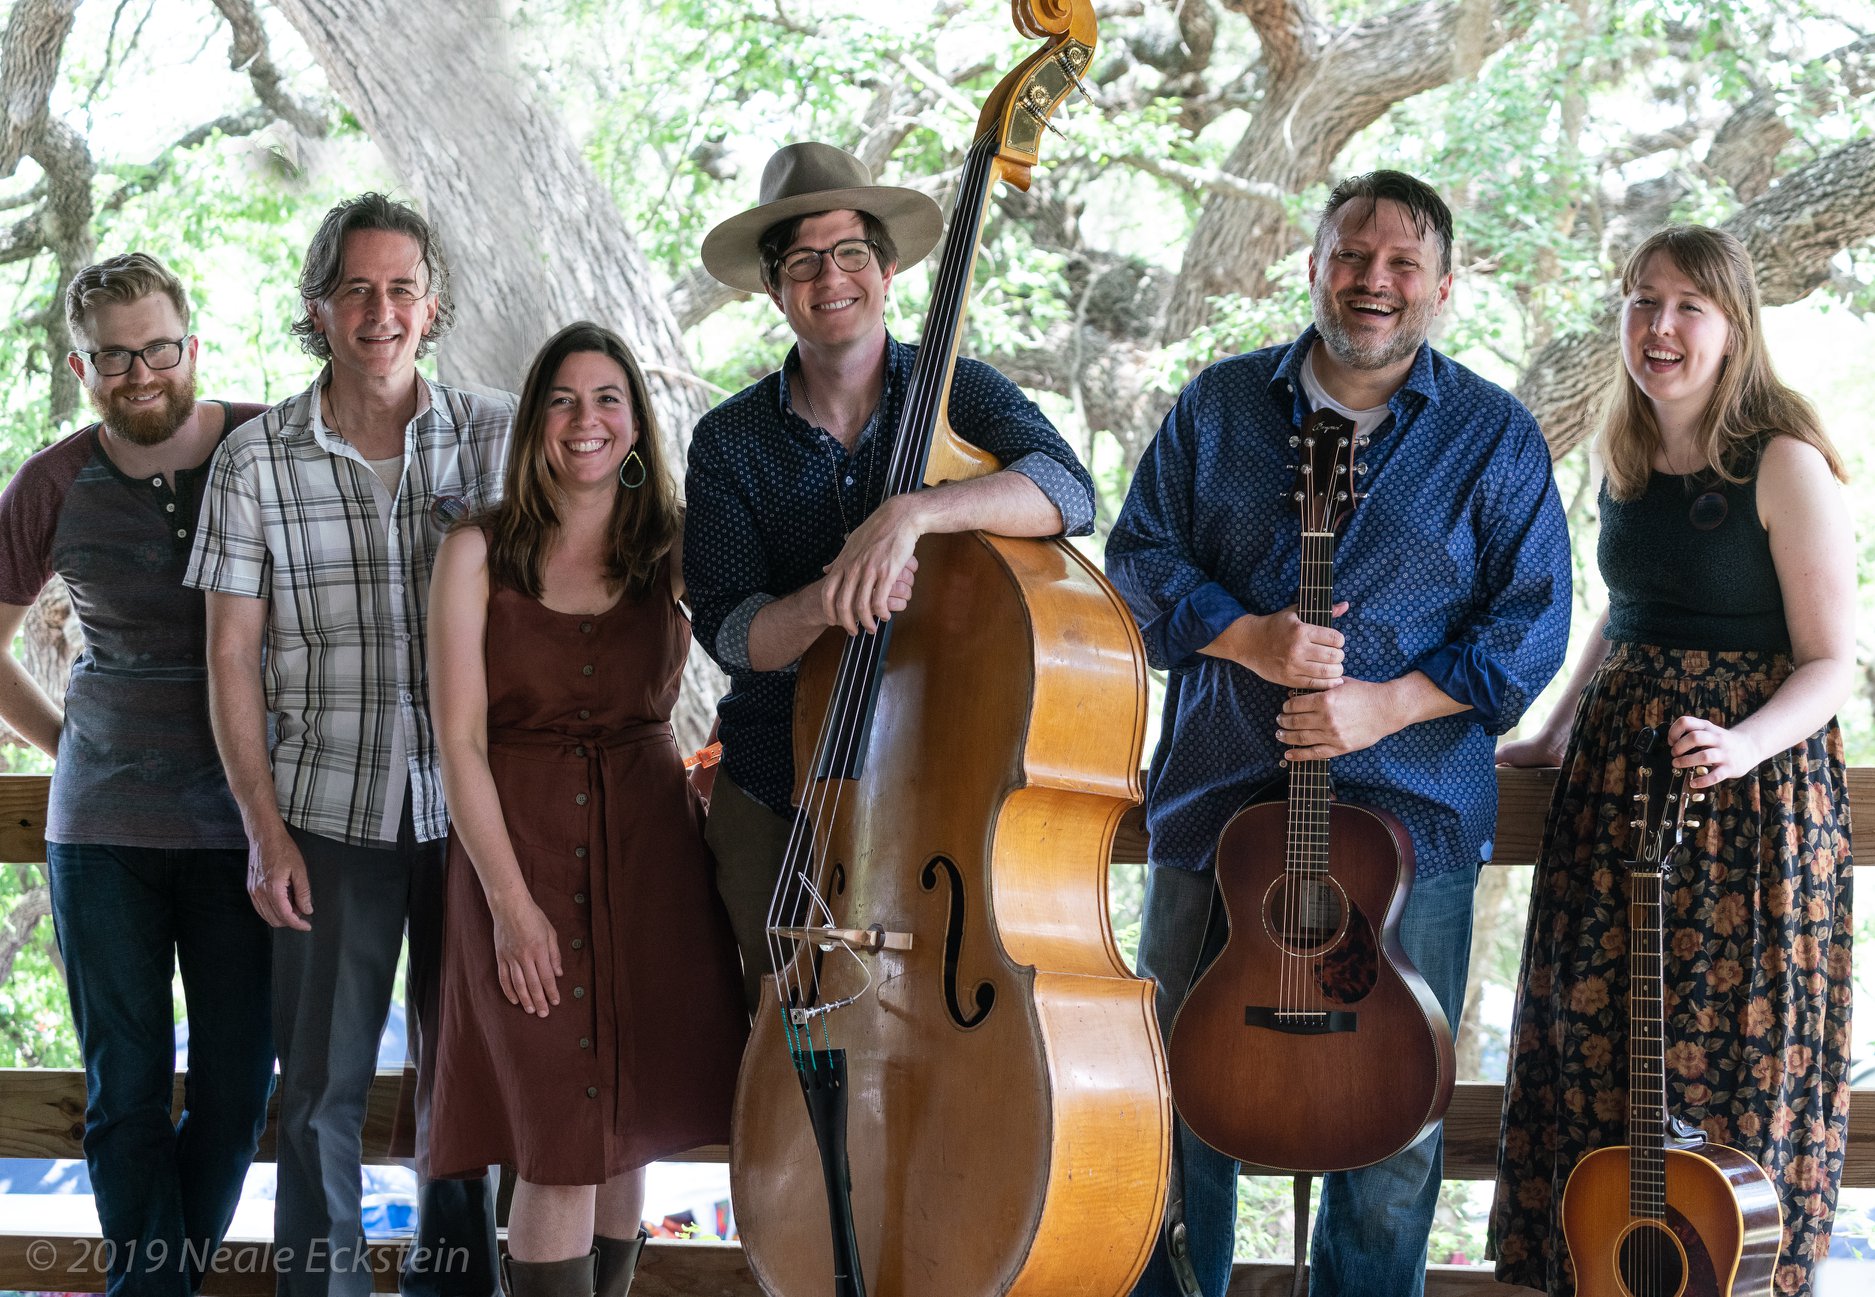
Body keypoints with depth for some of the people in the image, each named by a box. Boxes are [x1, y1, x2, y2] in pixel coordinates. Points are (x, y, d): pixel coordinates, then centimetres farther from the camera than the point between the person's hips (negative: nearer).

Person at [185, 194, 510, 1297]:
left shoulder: (500, 435, 1)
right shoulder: (257, 460, -1)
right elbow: (232, 656, 2)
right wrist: (265, 829, -4)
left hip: (472, 805, 1)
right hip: (329, 816, -1)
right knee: (322, 1093, 3)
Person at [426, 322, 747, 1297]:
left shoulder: (673, 552, 8)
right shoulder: (479, 552, 0)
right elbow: (460, 738, -6)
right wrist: (510, 902, -12)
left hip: (648, 851, 3)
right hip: (517, 845, -3)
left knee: (627, 1130, 6)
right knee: (562, 1147, -8)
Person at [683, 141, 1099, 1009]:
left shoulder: (959, 394, -1)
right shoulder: (730, 443, 3)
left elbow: (1066, 491, -20)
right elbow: (727, 631, -7)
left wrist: (912, 512, -35)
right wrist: (822, 603, -28)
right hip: (776, 797, 2)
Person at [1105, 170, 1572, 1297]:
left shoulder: (1495, 437, 3)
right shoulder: (1220, 406, 9)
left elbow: (1531, 622, -1)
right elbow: (1139, 557, 6)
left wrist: (1389, 705, -14)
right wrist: (1246, 637, -12)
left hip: (1408, 812, -1)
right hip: (1218, 796, 2)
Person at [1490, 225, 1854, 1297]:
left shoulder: (1785, 465, -12)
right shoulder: (1630, 461, 9)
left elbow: (1830, 662, -12)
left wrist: (1745, 743, -27)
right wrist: (1558, 733, 19)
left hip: (1751, 778, -7)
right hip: (1618, 770, 7)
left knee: (1729, 1057, -3)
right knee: (1597, 1041, 9)